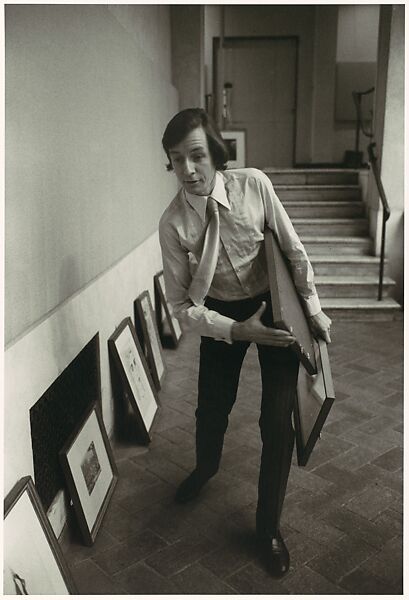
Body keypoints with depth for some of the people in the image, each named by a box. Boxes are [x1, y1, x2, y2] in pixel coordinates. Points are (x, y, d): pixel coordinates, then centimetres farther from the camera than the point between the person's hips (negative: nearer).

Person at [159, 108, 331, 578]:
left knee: (278, 420, -2)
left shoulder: (254, 185, -21)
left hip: (274, 304, 0)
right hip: (220, 315, 1)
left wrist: (313, 309, -3)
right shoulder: (172, 223, -20)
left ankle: (268, 526, 21)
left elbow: (293, 250, -8)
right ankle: (205, 468, 53)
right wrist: (238, 330, -26)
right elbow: (181, 306, -15)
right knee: (212, 408, 15)